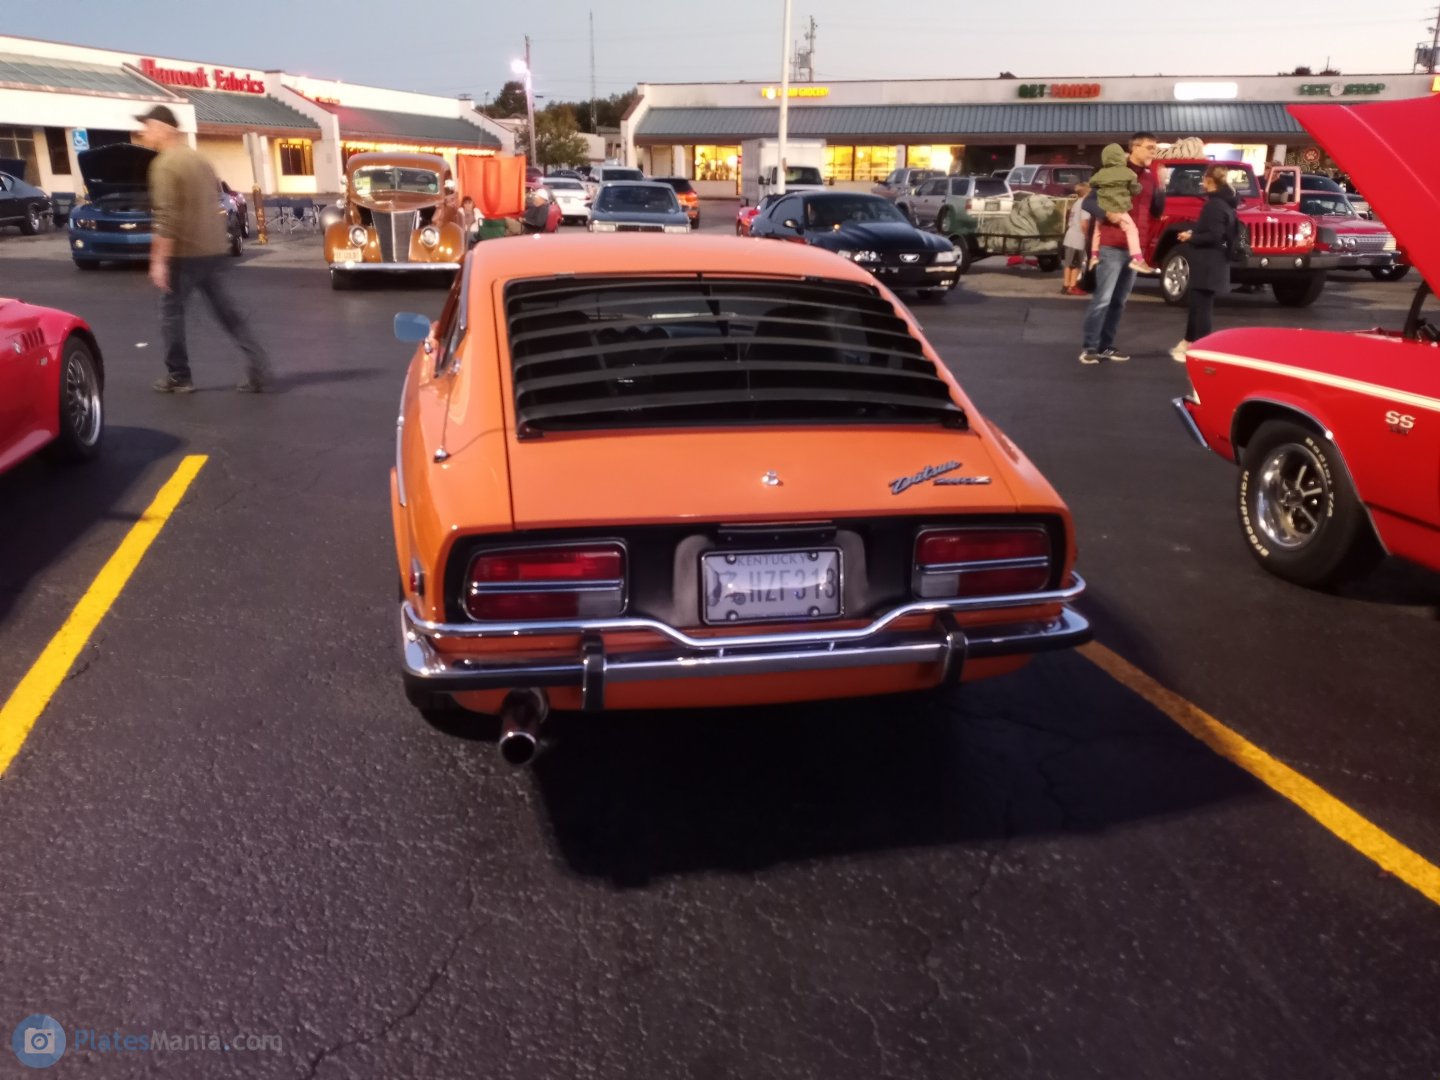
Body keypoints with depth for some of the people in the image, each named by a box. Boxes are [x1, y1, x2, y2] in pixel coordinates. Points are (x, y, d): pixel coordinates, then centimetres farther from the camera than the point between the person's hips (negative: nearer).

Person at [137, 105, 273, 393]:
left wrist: (158, 259, -18)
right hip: (214, 249, 7)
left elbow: (166, 216, -19)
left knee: (171, 310, 6)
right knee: (227, 311, 7)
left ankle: (178, 377, 11)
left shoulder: (165, 164, -11)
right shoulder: (199, 159, 15)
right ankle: (259, 370, -3)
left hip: (184, 251, -7)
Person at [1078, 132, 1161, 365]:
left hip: (1135, 247, 7)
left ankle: (1106, 346, 14)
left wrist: (1161, 187, -1)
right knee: (1102, 298, -9)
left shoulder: (1150, 176, 13)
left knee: (1119, 301, 8)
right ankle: (1089, 347, -6)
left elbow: (1157, 212, 15)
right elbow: (1088, 201, -7)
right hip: (1111, 246, -7)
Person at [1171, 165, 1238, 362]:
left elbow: (1213, 236, -22)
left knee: (1202, 307, -7)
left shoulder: (1214, 204, -17)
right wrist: (1194, 234, 9)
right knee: (1197, 304, 19)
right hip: (1212, 264, 10)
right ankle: (1188, 343, 29)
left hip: (1208, 265, -10)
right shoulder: (1224, 203, 13)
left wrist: (1190, 238, -10)